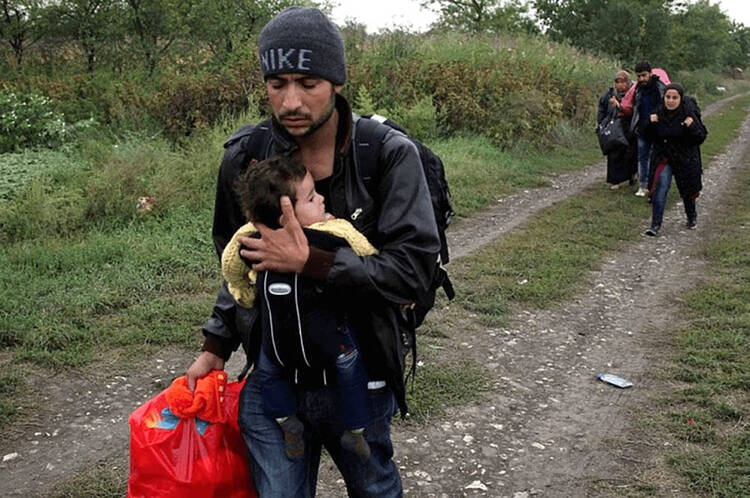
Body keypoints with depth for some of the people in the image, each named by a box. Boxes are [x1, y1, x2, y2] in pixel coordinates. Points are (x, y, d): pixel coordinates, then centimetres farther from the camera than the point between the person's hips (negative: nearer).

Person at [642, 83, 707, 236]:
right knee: (659, 190, -14)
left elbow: (701, 137, -13)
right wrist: (651, 124, -15)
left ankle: (692, 217, 43)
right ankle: (655, 225, -11)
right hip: (663, 157, 2)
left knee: (687, 191, 15)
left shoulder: (689, 113, -14)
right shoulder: (659, 113, -5)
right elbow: (651, 137, 3)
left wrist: (691, 127, -30)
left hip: (686, 159, -1)